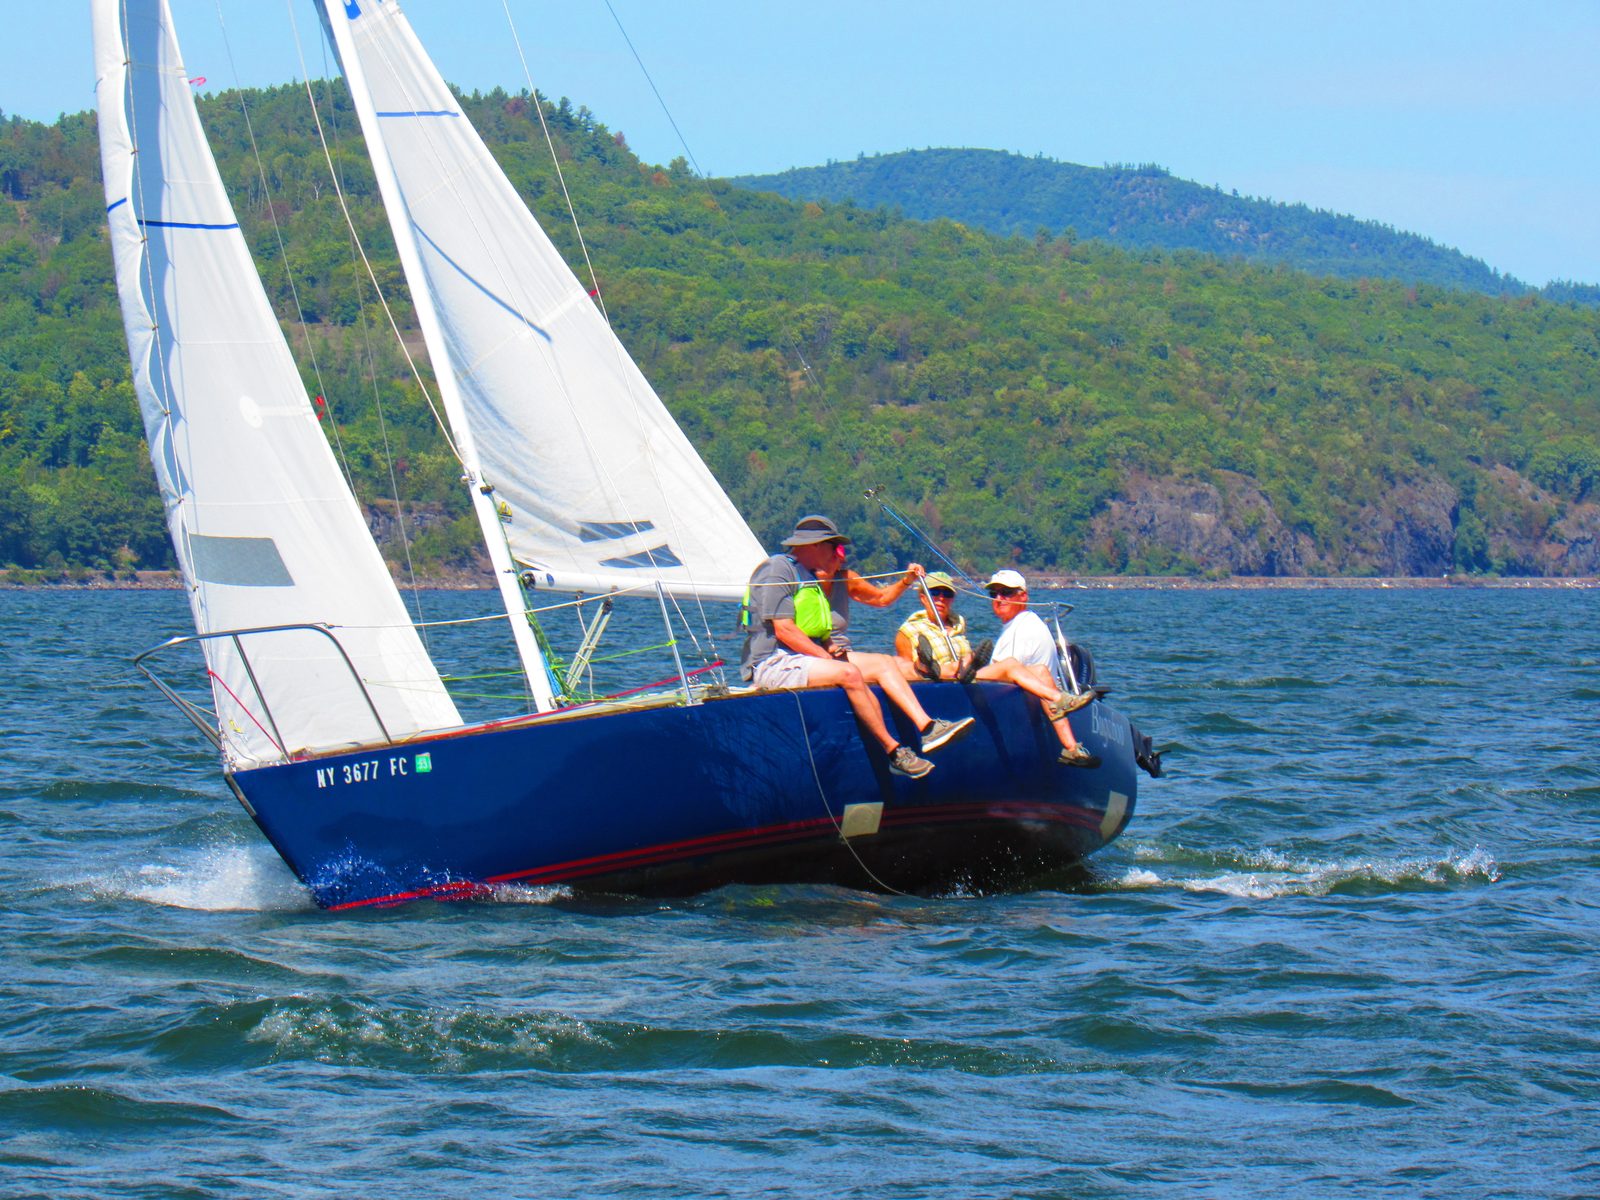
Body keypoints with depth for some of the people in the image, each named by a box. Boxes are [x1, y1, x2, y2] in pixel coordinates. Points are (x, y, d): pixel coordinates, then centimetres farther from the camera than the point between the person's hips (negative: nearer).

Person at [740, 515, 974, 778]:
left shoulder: (810, 576, 21)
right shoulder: (778, 569, -10)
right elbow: (783, 630, -18)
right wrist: (826, 656, -16)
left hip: (805, 657, 10)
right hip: (772, 665, -10)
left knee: (883, 663, -2)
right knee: (848, 673, -30)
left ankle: (927, 727, -18)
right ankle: (894, 753, -25)